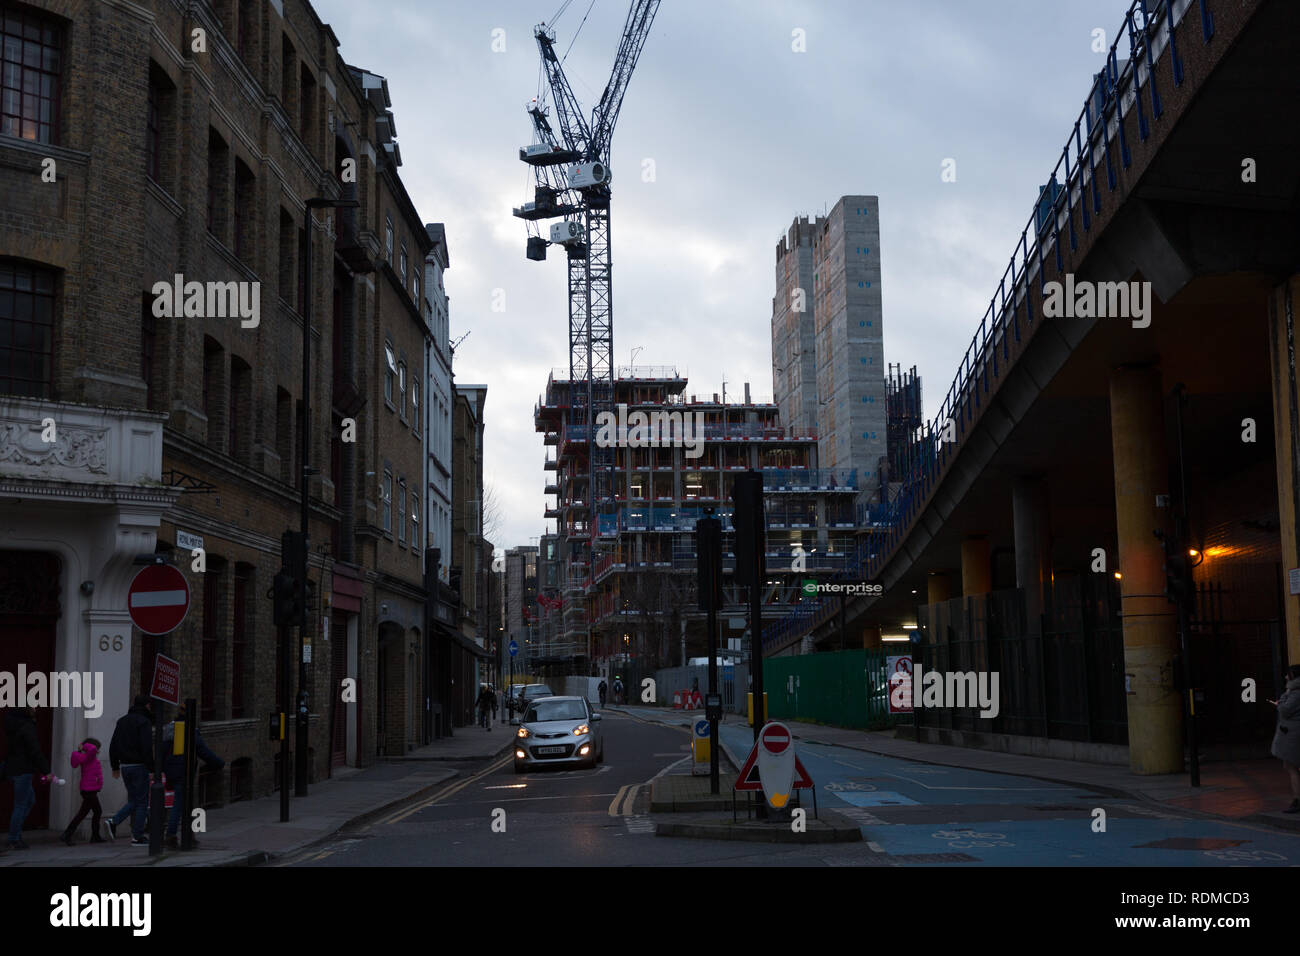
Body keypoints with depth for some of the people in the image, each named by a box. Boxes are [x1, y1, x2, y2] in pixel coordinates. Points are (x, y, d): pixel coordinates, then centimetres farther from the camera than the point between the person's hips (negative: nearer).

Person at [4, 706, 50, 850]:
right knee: (20, 805, -2)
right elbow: (35, 752, -18)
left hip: (12, 768, 9)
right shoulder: (27, 727, -18)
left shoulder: (12, 723, 9)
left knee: (30, 800, 19)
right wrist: (46, 771, -15)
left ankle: (16, 832, 16)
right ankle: (14, 841, 3)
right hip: (22, 770, -9)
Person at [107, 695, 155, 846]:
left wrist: (115, 767, 17)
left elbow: (113, 746, 12)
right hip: (139, 766, -7)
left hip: (125, 766, 7)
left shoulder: (122, 721, 12)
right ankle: (137, 837, 1)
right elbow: (147, 748, -18)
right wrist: (152, 769, -15)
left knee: (133, 801, 16)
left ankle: (114, 822, -3)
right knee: (142, 802, 1)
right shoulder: (144, 722, -11)